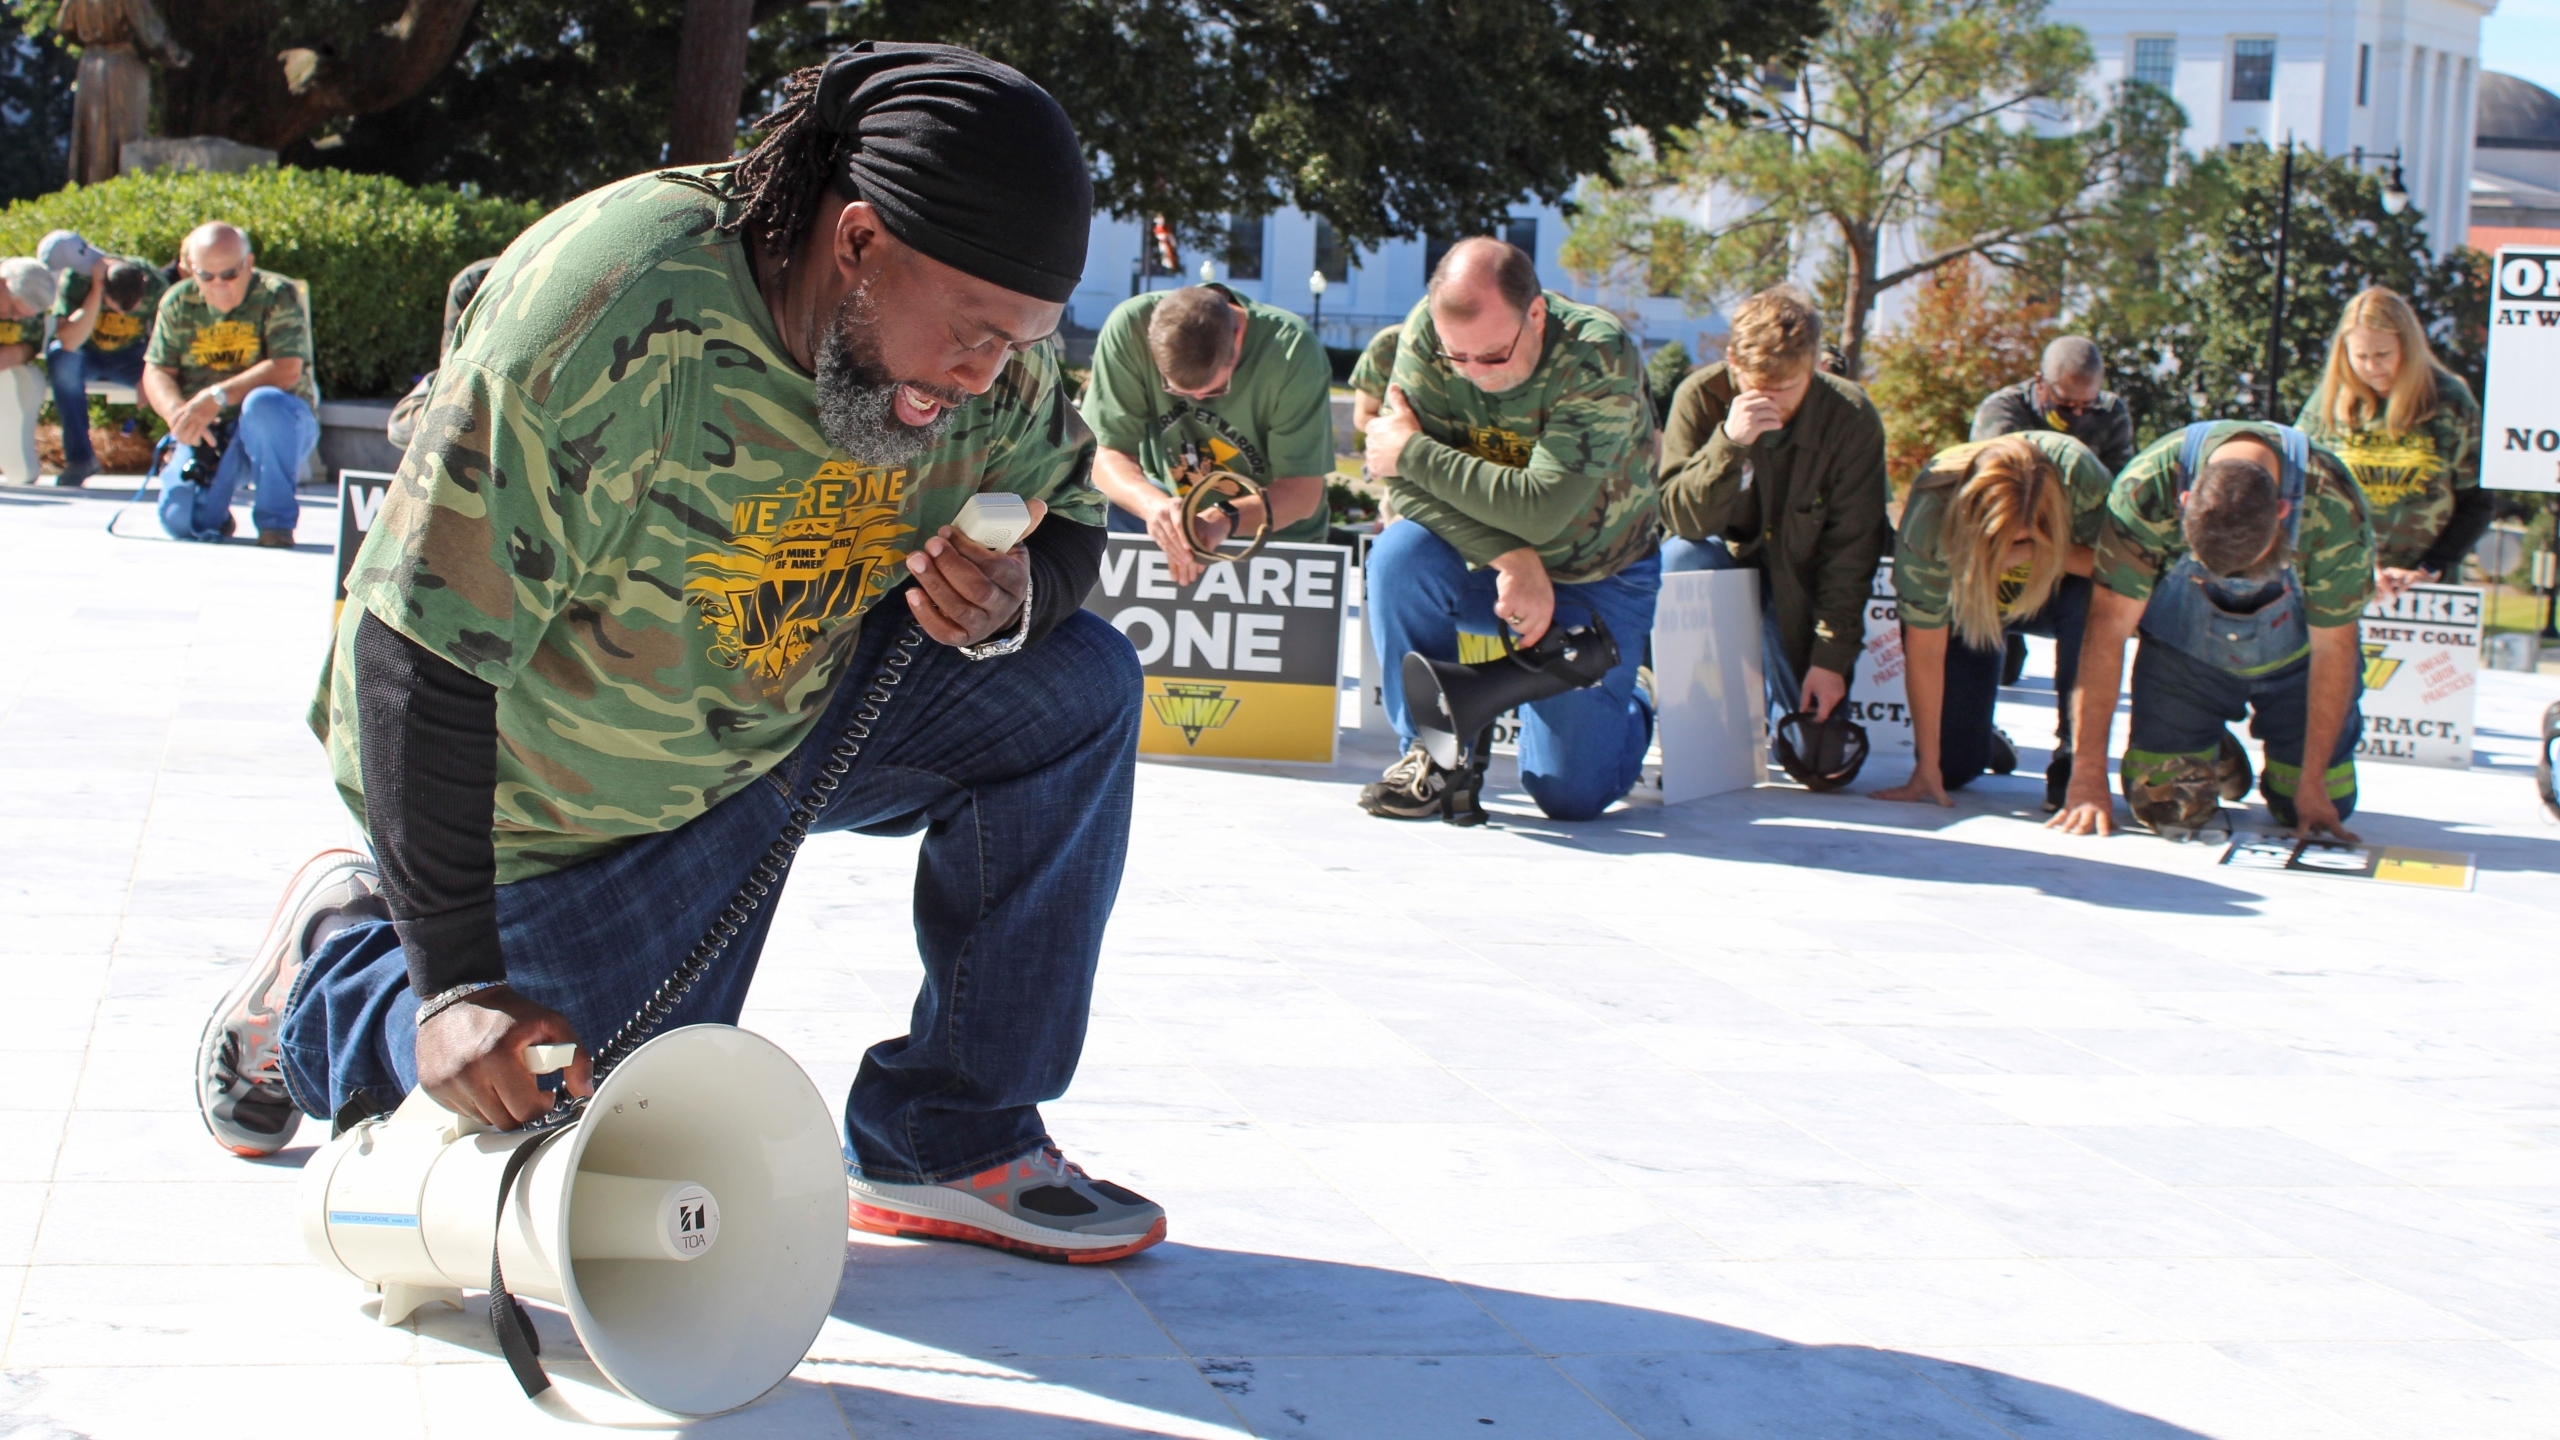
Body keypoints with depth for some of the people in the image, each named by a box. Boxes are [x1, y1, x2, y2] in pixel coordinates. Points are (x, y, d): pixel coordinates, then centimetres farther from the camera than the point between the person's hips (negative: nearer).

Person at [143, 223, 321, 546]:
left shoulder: (278, 296, -11)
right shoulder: (178, 303, 2)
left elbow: (287, 371, -22)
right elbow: (156, 372, 2)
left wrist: (218, 397, -30)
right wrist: (178, 413, -20)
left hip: (279, 430, -3)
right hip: (207, 434, 3)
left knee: (262, 403, -38)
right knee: (180, 519, -20)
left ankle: (277, 522, -22)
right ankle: (216, 515, 19)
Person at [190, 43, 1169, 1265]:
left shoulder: (996, 348, -17)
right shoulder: (610, 314, -37)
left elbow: (1067, 515, 2)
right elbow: (421, 650, -34)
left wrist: (1014, 599, -25)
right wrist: (457, 984, -33)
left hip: (802, 714, 6)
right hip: (556, 789, -5)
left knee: (1080, 689, -14)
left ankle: (950, 1144, -4)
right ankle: (336, 961, 24)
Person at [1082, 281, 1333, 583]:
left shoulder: (1291, 350, -24)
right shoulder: (1128, 328, -21)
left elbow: (1302, 491, -21)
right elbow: (1108, 455, -19)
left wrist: (1223, 519, -42)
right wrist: (1155, 506, -42)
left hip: (1272, 535, -1)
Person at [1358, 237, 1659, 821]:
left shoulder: (1599, 354, -26)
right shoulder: (1427, 330, -17)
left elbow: (1539, 510, -33)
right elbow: (1407, 484, -21)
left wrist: (1412, 451, -27)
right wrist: (1511, 560, -34)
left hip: (1591, 579, -3)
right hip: (1483, 566, 3)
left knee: (1570, 793, -11)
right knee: (1399, 555, -30)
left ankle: (1629, 708, 25)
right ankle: (1438, 756, -11)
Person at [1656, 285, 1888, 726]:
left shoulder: (1851, 417, -20)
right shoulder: (1700, 397, -20)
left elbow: (1852, 549, -15)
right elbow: (1681, 518, -26)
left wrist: (1832, 656, -19)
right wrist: (1728, 441, -41)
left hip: (1803, 576, -1)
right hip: (1727, 554, 1)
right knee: (1679, 557, -34)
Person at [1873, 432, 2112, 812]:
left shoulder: (2079, 474, -34)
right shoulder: (1930, 515, -35)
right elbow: (1924, 649, -29)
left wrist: (2036, 553, -46)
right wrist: (1926, 769, -26)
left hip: (2049, 593, 1)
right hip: (1963, 607, -1)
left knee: (2089, 598, -35)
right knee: (1954, 766, -9)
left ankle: (2072, 756, -17)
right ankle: (1988, 743, 29)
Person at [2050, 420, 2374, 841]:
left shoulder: (2335, 510, -32)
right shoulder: (2147, 488, -34)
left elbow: (2332, 647, -19)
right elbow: (2107, 628, -27)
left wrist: (2313, 786, -12)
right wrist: (2088, 776, -28)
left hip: (2296, 653, 0)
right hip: (2185, 647, 0)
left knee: (2325, 808, -7)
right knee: (2162, 805, -10)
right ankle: (2216, 757, 24)